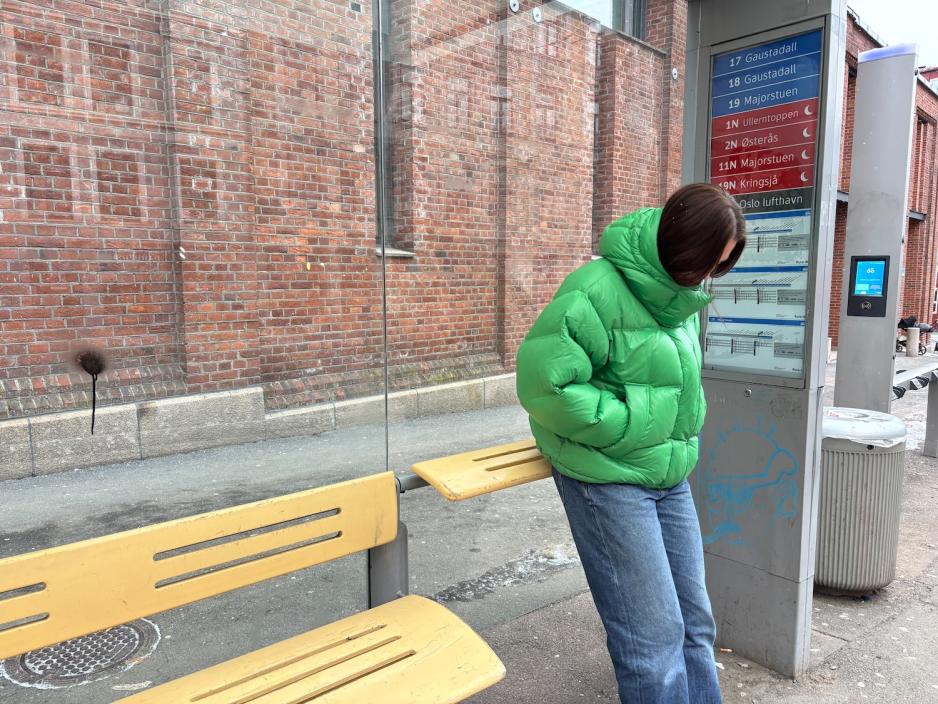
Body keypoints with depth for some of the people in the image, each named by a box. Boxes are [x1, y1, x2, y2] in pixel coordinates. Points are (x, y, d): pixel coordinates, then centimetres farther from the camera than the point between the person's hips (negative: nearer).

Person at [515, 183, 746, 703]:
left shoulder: (678, 295, 8)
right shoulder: (598, 290, -19)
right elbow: (543, 382, -23)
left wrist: (681, 434, 8)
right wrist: (629, 424, -18)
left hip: (671, 477, 8)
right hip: (608, 479, -8)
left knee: (694, 622, 17)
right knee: (654, 638, 0)